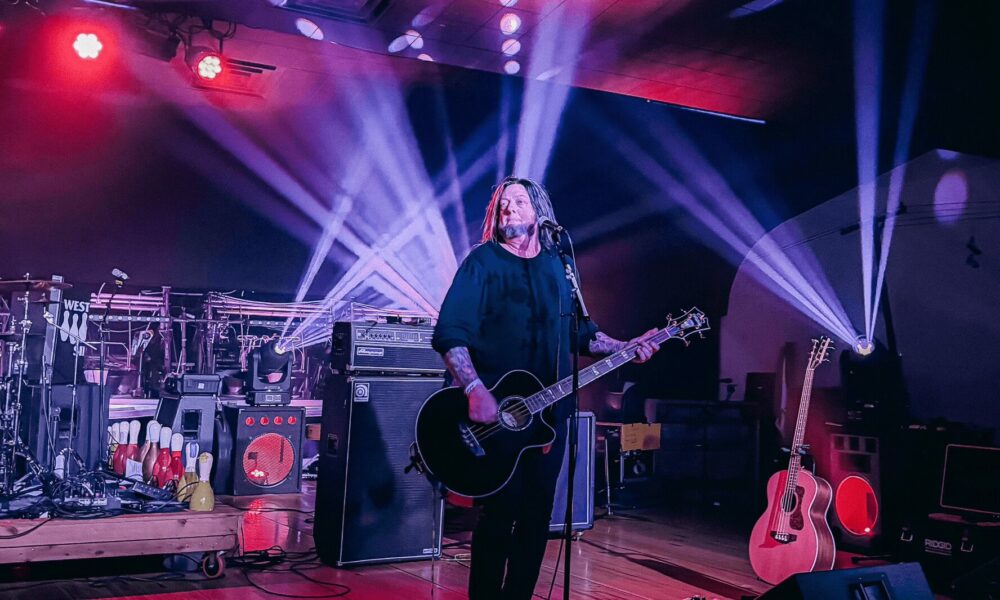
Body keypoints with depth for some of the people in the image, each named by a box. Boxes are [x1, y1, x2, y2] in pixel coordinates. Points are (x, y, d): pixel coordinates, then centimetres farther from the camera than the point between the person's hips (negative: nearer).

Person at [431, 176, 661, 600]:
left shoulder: (558, 265, 12)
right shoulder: (483, 261, -4)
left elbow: (579, 331, 18)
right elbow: (448, 332, -14)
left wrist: (625, 348, 3)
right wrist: (475, 390, -26)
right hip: (495, 412, -5)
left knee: (537, 514, 9)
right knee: (499, 514, -5)